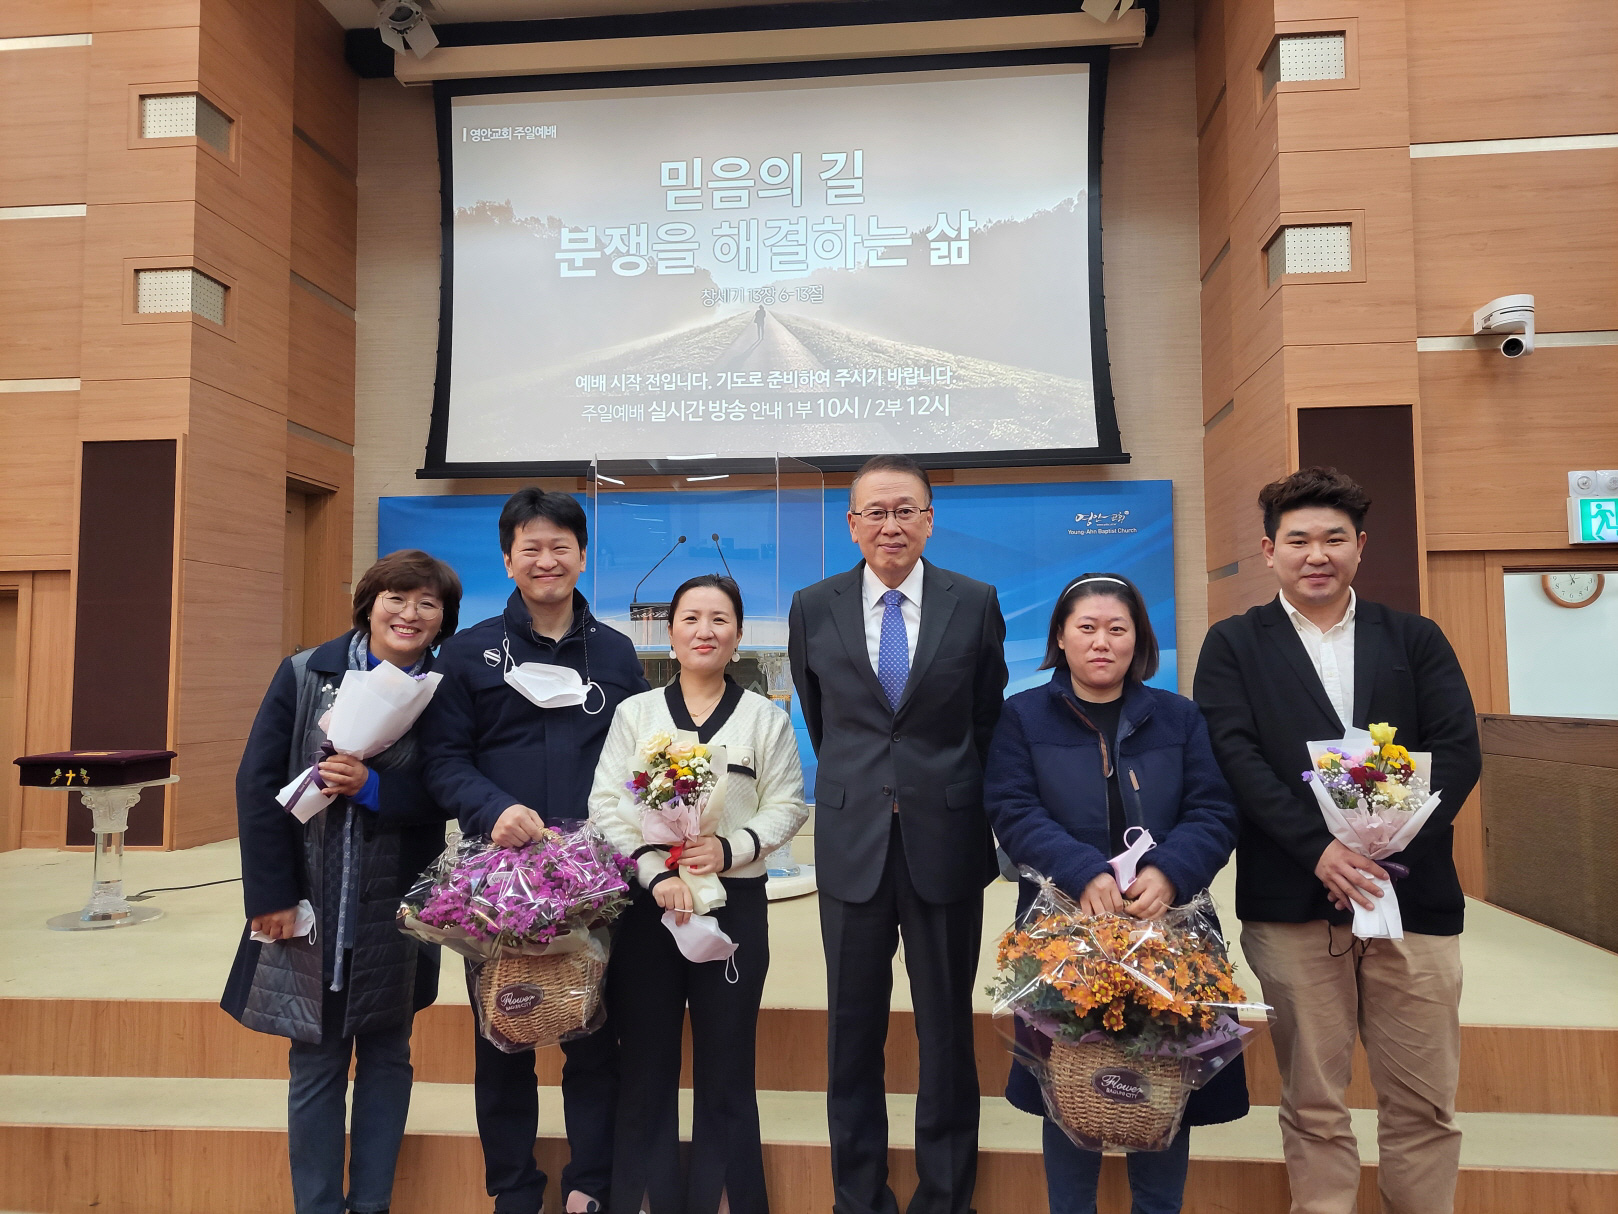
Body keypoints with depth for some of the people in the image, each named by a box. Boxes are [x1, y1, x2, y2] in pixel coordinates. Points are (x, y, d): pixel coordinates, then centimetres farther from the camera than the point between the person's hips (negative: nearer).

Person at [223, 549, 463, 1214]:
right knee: (315, 1065, 10)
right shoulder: (304, 673, -3)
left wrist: (373, 787, -23)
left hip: (396, 912, 1)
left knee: (386, 1056, 14)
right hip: (309, 906, 0)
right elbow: (259, 782, -5)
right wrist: (271, 894, -8)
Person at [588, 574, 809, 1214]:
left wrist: (731, 848, -15)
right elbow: (607, 804, -1)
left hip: (735, 903, 0)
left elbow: (787, 805, 2)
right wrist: (657, 875, -14)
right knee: (646, 1064, 7)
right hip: (646, 904, 1)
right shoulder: (635, 712, 6)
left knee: (727, 1068, 6)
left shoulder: (766, 717, 5)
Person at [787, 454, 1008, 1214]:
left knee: (947, 1026, 11)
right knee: (853, 1029, 11)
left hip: (947, 841, 0)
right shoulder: (813, 609, 1)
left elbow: (988, 721, 8)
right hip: (852, 840, 1)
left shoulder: (975, 604, -1)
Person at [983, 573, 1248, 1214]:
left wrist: (1169, 871, -20)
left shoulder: (1179, 718, 9)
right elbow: (1015, 812, -7)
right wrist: (1084, 873, -22)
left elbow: (1214, 814, -1)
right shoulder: (1023, 717, 4)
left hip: (1166, 926, 2)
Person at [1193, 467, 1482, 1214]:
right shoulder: (1233, 645, 6)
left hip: (1412, 892, 2)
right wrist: (1318, 850, -17)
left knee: (1425, 1103, 9)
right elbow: (1237, 757, -5)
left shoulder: (1416, 640, 11)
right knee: (1312, 1104, 8)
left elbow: (1459, 752, 1)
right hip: (1292, 901, -1)